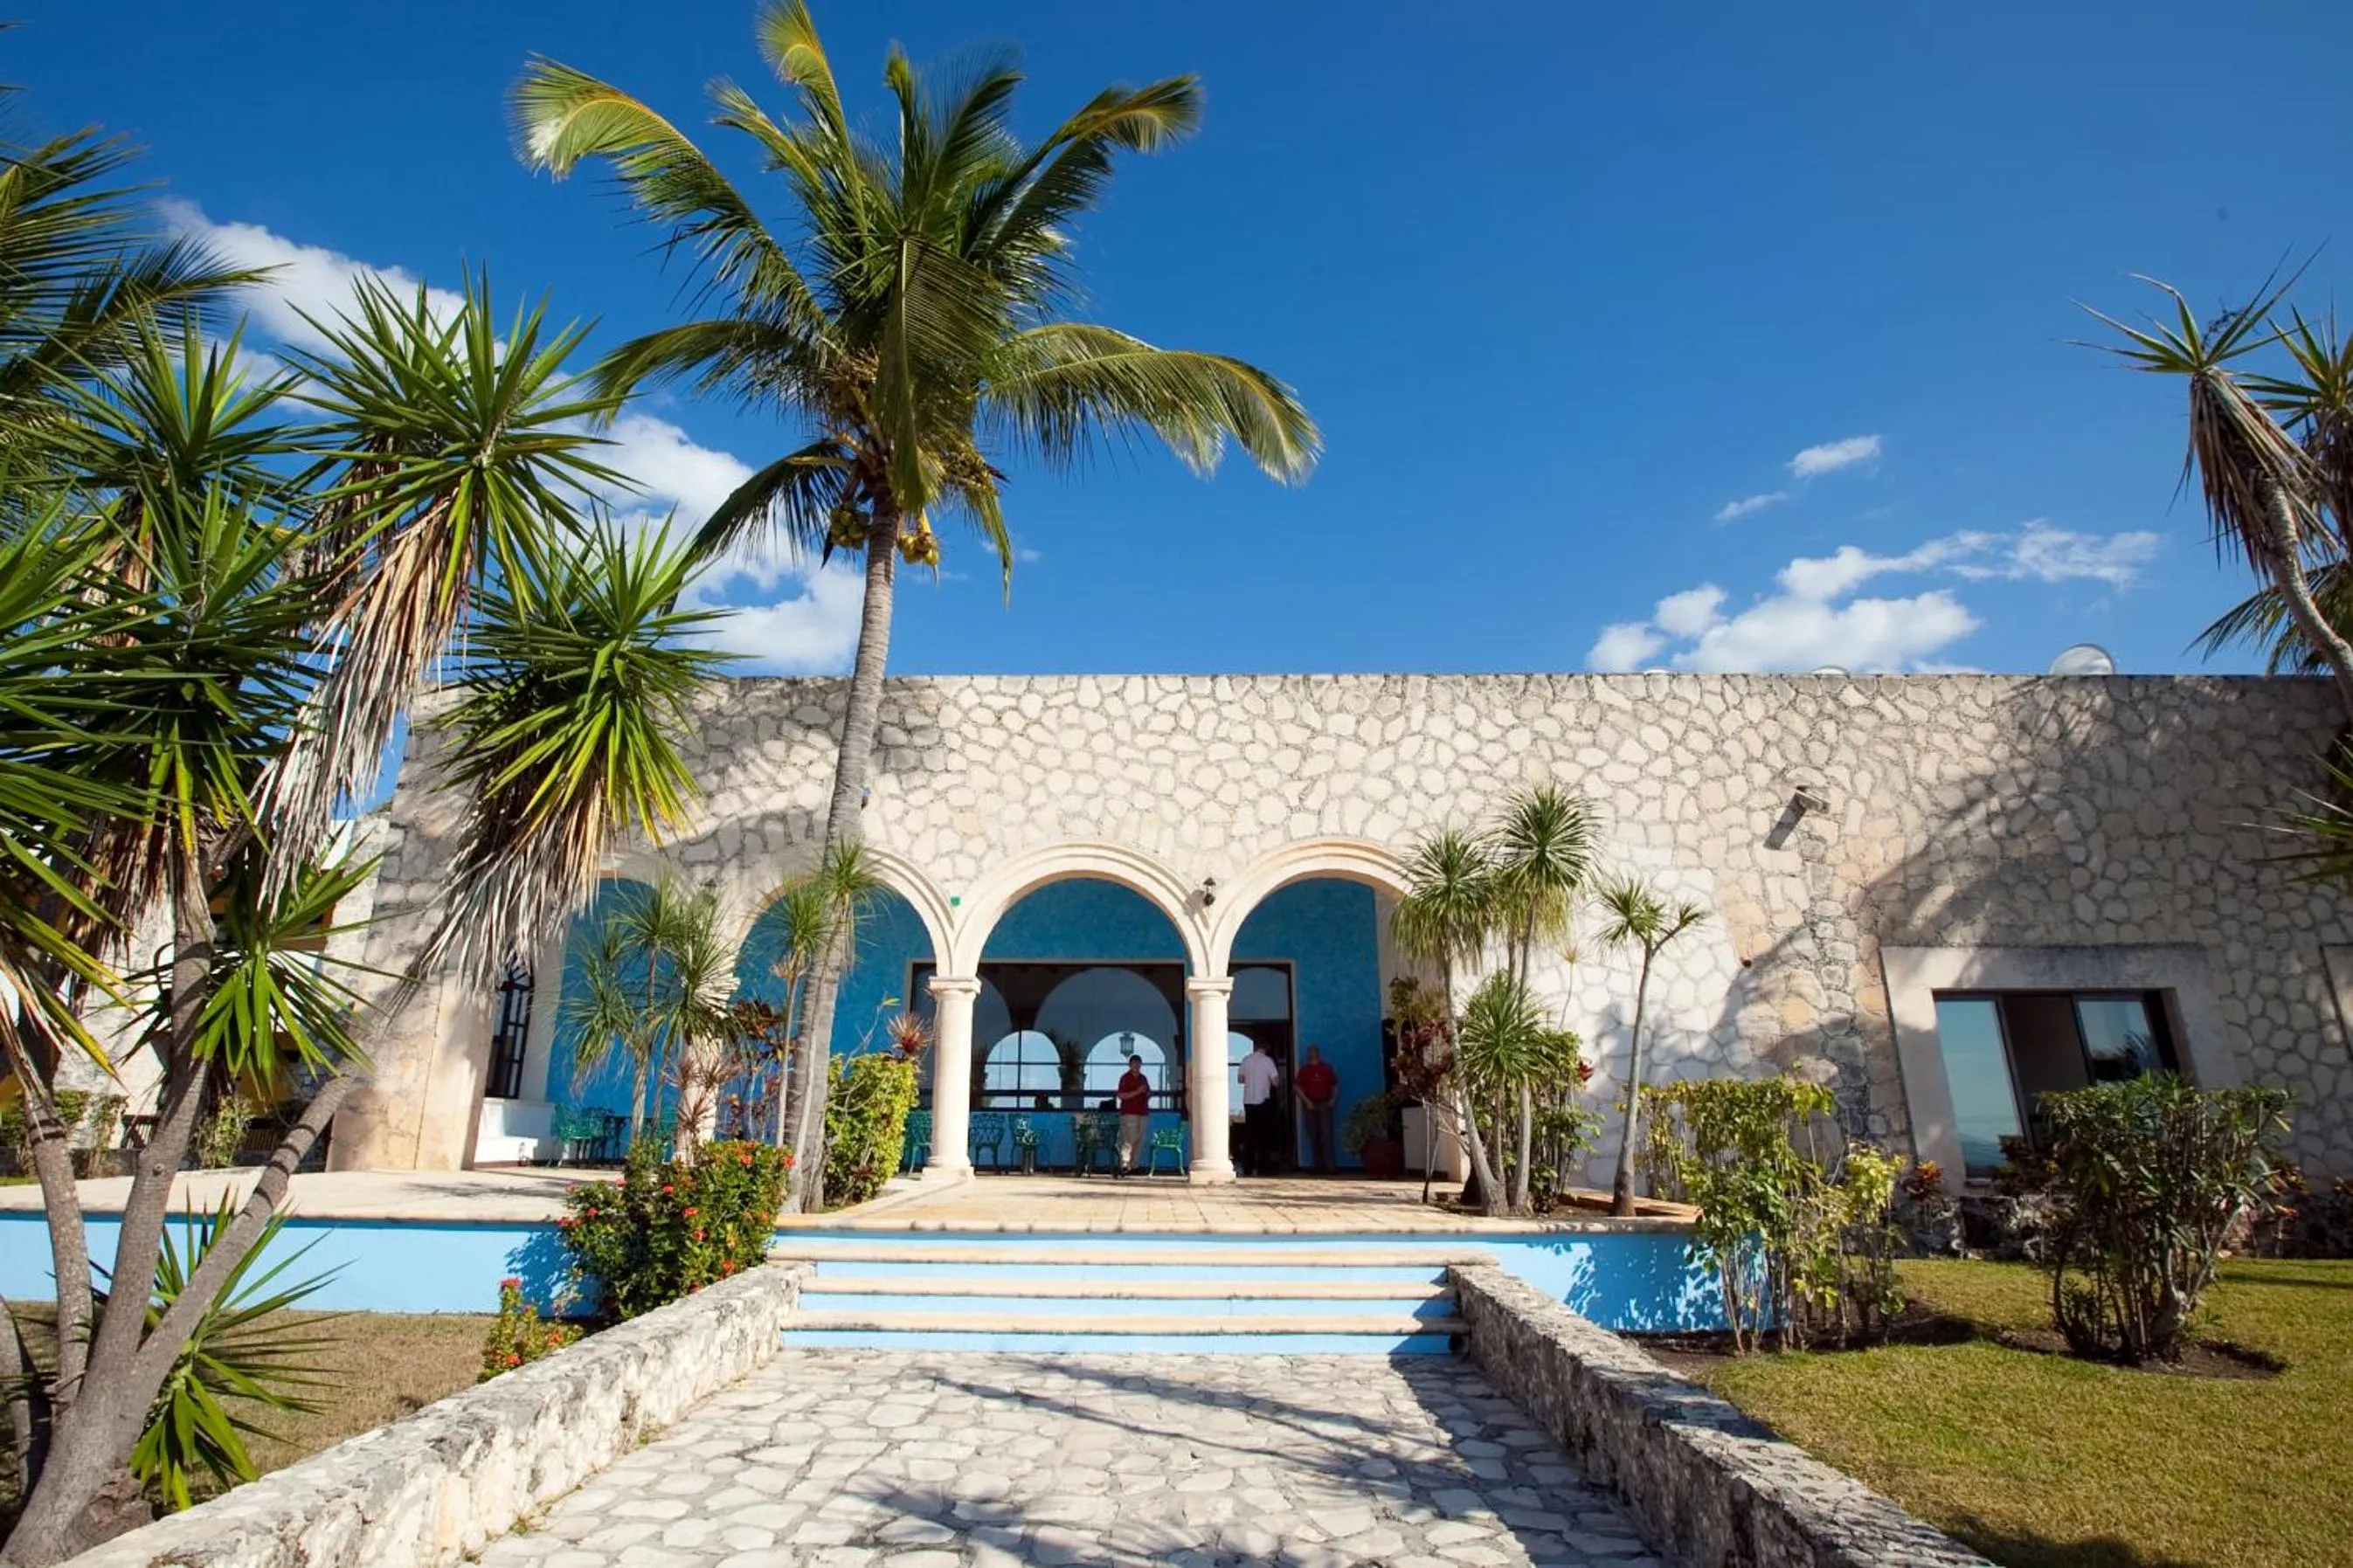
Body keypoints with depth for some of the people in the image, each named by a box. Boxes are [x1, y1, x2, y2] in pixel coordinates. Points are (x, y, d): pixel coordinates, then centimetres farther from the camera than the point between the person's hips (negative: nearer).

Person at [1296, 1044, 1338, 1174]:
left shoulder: (1327, 1068, 9)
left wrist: (1334, 1099, -3)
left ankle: (1329, 1166, -11)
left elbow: (1335, 1084, 11)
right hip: (1310, 1105, 1)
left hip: (1324, 1104, -1)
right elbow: (1298, 1088, 2)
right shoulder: (1304, 1070, 9)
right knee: (1313, 1136, 2)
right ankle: (1319, 1166, 7)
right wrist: (1307, 1101, -9)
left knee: (1326, 1134, -9)